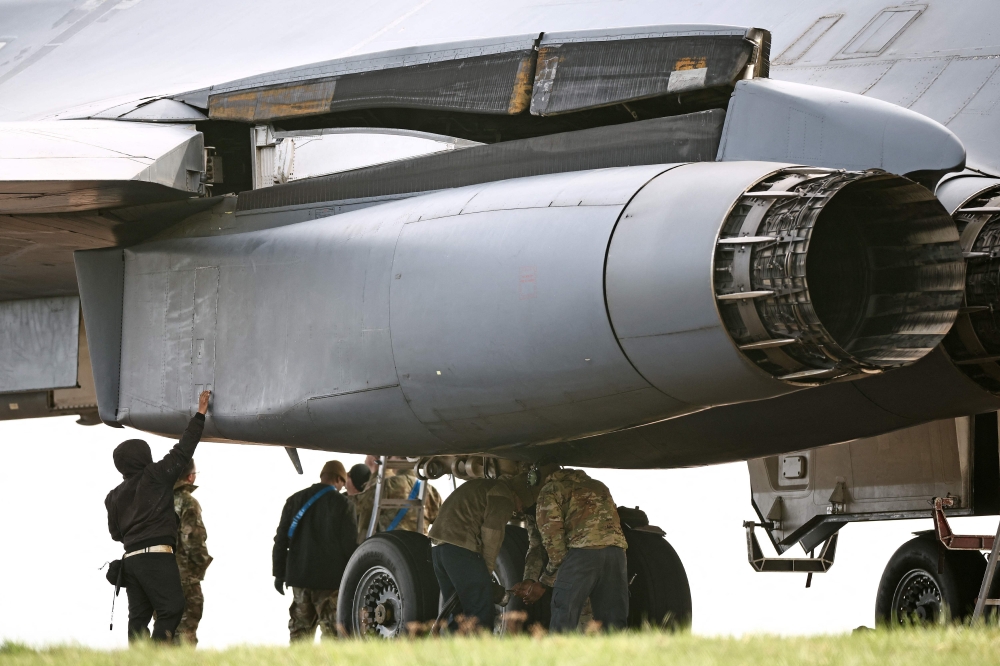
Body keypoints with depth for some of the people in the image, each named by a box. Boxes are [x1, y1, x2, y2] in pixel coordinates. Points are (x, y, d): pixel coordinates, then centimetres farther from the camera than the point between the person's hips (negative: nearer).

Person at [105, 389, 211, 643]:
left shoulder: (114, 496, 18)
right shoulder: (154, 477, 1)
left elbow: (115, 532, 22)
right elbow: (182, 451, 2)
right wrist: (200, 414, 8)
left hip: (130, 557, 7)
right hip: (157, 555, -7)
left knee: (138, 615, 4)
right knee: (171, 608, -10)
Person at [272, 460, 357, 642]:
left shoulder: (295, 500, 7)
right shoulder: (341, 504, -7)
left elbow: (281, 539, 8)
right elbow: (350, 544, -7)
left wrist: (279, 573, 13)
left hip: (299, 576, 4)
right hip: (331, 578, -4)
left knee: (300, 628, 10)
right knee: (331, 629, -2)